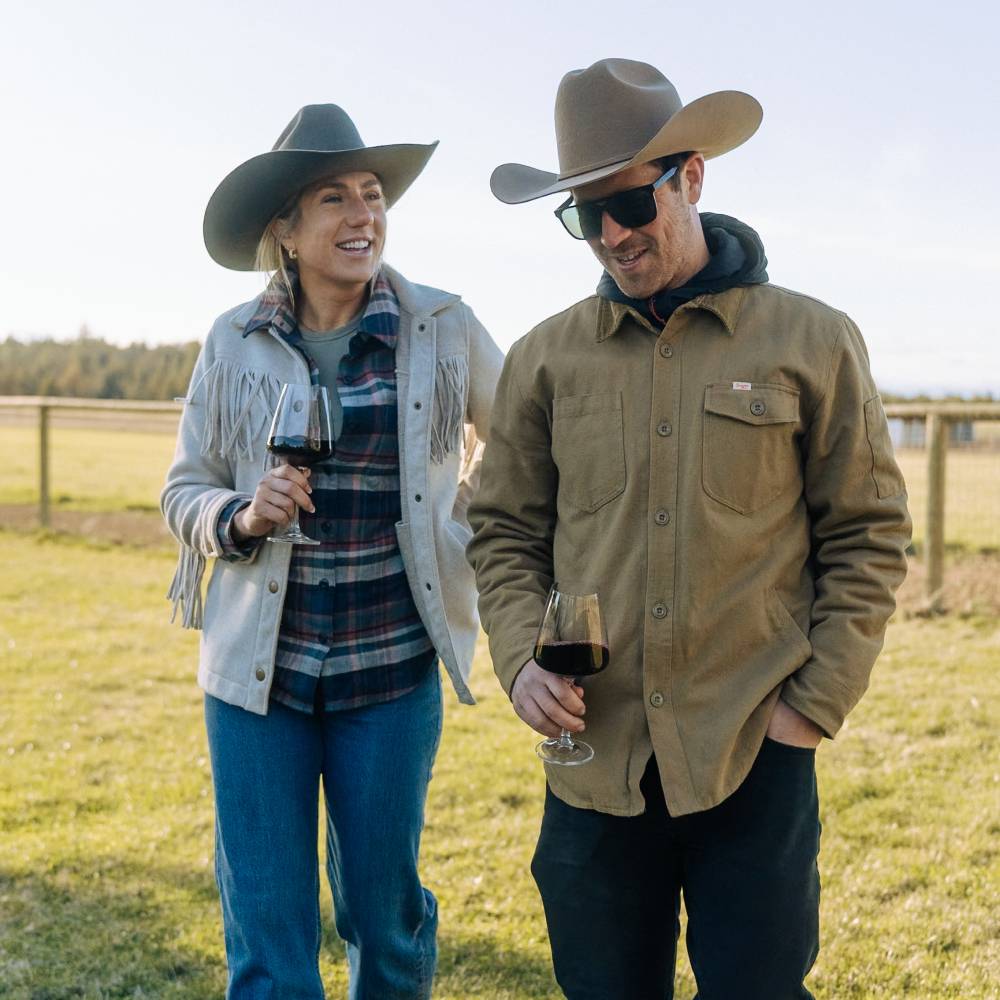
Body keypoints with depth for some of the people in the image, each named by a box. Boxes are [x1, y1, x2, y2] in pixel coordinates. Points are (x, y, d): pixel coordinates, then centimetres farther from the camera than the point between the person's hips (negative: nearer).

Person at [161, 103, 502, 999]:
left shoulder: (444, 329, -1)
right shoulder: (234, 344, 1)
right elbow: (184, 493, 6)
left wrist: (465, 526, 7)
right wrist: (244, 516, -14)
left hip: (392, 666, 0)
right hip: (259, 668, 1)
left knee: (384, 906, 13)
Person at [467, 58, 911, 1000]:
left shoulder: (813, 341, 0)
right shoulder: (545, 358, 5)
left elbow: (866, 536, 3)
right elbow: (504, 533, 11)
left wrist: (817, 703, -4)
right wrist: (522, 660, -5)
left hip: (756, 757, -2)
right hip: (593, 759, 2)